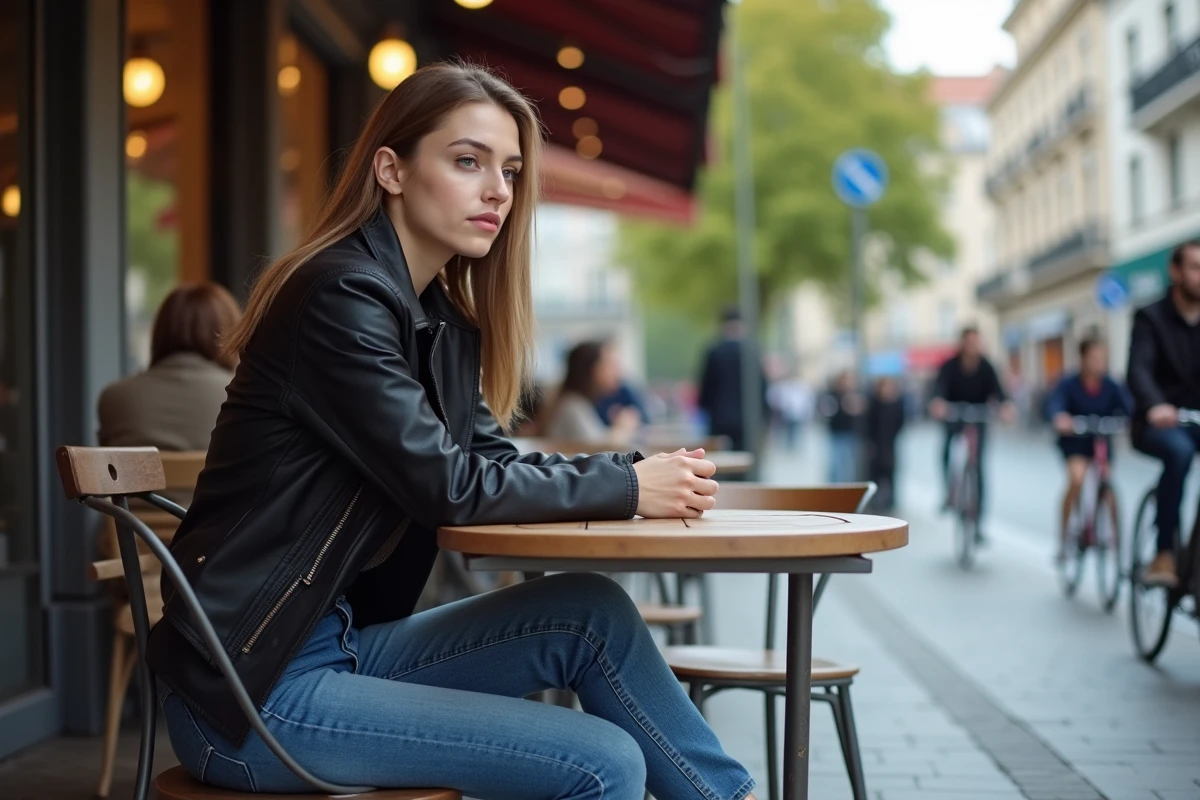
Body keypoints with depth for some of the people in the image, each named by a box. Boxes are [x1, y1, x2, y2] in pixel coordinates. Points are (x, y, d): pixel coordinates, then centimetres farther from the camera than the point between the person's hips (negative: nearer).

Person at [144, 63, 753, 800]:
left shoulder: (440, 316, 10)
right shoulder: (342, 298, -17)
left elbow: (491, 460, 5)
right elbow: (446, 486, -19)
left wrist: (640, 473, -10)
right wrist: (624, 487, -13)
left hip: (340, 642, 8)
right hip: (253, 687, -8)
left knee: (589, 613, -5)